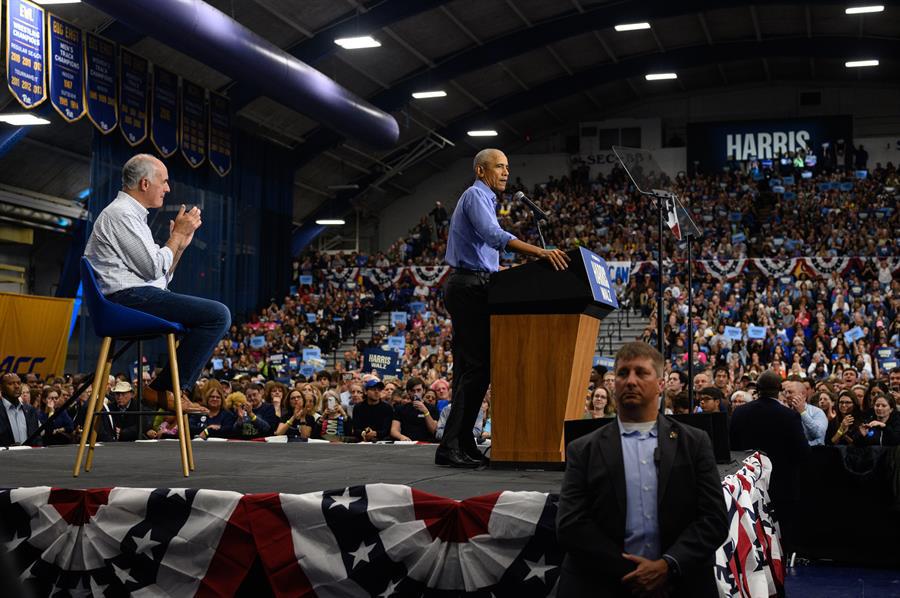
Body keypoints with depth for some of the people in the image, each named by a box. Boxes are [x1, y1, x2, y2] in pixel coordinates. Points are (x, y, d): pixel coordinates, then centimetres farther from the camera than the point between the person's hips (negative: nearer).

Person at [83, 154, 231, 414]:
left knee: (216, 314, 14)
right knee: (218, 315, -17)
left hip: (137, 297, 11)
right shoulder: (121, 213, -8)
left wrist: (180, 242, 12)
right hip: (131, 298, -11)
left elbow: (160, 274, 23)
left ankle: (166, 388, 4)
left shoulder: (132, 215, 25)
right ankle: (163, 390, -13)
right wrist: (178, 233, -2)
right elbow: (153, 269, -14)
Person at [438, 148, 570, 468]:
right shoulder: (476, 195, -9)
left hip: (468, 289, 11)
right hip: (470, 288, -11)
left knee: (469, 368, 9)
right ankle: (450, 446, -16)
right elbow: (495, 236, -27)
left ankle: (463, 444, 11)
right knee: (478, 366, -14)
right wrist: (541, 252, -35)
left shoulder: (484, 199, 25)